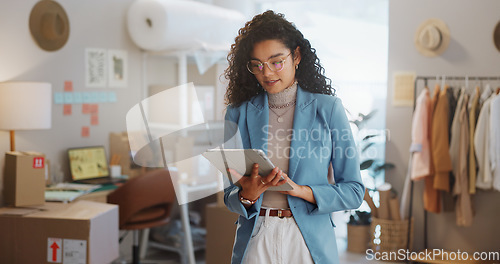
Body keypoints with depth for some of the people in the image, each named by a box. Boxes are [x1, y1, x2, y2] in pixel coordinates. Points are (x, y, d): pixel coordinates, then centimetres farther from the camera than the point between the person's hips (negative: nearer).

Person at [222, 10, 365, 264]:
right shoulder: (238, 114, 1)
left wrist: (300, 190, -18)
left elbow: (353, 191, -4)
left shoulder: (328, 108, -4)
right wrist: (248, 194, -19)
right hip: (255, 240, 1)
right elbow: (230, 197, 2)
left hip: (310, 241, -1)